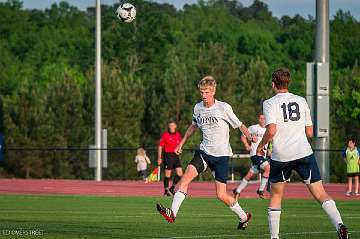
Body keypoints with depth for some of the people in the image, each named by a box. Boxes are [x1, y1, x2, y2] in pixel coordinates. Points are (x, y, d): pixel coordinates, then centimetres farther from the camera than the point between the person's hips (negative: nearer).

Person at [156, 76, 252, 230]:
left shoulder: (224, 108, -11)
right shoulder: (198, 108, 5)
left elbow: (240, 125, -5)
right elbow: (194, 126, 24)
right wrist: (182, 143, 26)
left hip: (221, 155, -4)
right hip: (204, 152, 4)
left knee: (221, 195, -4)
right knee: (186, 176, -20)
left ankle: (243, 216, 21)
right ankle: (172, 213, -26)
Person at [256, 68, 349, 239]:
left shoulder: (270, 103, -1)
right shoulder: (301, 101, 11)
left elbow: (271, 130, -15)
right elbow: (309, 132, 15)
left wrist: (260, 146, 2)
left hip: (280, 156, -2)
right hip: (304, 153, 2)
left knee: (276, 195, 18)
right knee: (320, 194, -2)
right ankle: (339, 224, -24)